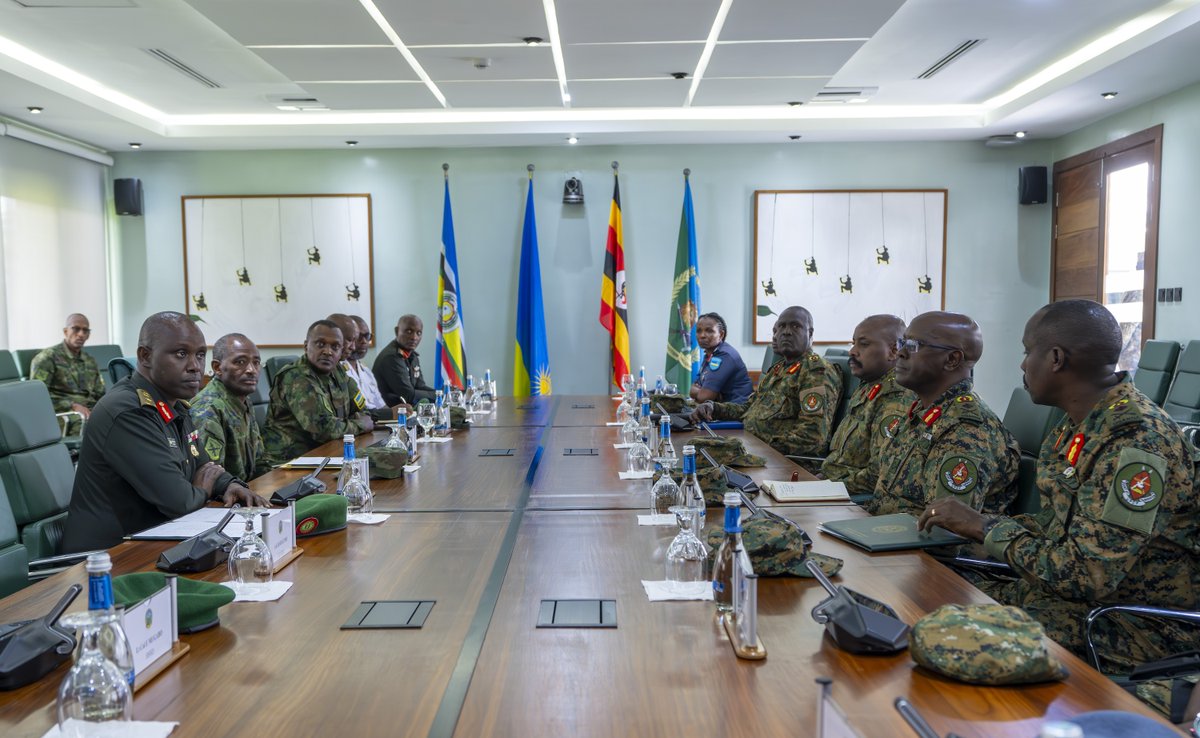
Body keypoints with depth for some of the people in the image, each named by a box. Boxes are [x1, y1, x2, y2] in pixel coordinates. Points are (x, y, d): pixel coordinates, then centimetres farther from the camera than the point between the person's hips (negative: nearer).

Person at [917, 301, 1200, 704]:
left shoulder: (1137, 442, -24)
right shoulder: (1078, 427, 6)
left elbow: (1087, 576, -26)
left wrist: (985, 527, -16)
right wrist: (972, 523, 0)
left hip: (1136, 624, -8)